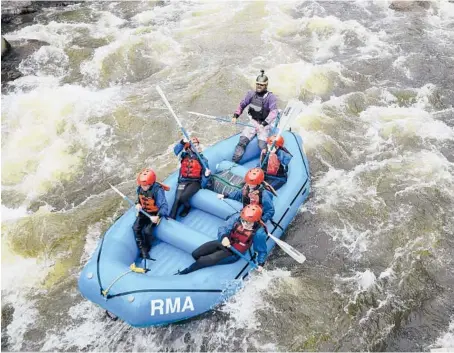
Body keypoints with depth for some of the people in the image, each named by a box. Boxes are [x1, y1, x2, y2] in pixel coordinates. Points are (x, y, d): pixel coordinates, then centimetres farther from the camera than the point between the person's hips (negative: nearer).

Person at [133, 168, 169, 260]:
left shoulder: (157, 190, -28)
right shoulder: (140, 188, -8)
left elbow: (164, 205, -32)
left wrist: (158, 216, -47)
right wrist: (138, 204, -10)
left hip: (154, 213, -6)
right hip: (143, 212, 6)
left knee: (146, 231, -22)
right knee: (136, 228, -14)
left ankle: (147, 248, 8)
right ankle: (143, 251, -6)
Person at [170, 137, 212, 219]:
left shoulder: (203, 159, 6)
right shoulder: (185, 155, 9)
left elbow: (204, 174, 0)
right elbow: (176, 150, -11)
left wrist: (207, 175, -25)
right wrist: (183, 142, -29)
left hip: (195, 182, -1)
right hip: (183, 181, 2)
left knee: (183, 197, -25)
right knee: (177, 199, -21)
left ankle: (187, 207, 8)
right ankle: (171, 218, -14)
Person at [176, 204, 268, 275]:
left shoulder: (259, 233, -25)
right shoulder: (236, 219, -20)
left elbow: (262, 251, -11)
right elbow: (223, 228, -19)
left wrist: (260, 264, -21)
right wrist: (224, 237, -40)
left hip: (232, 253, -4)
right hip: (223, 243, 4)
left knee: (202, 261, -14)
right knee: (195, 254, 3)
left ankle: (183, 273, 11)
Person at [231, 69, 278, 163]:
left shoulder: (270, 97, -13)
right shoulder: (251, 94, 2)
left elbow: (274, 112, -26)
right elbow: (242, 105, 14)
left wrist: (264, 124, -37)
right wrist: (235, 116, 2)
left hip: (265, 125, -4)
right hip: (252, 122, 4)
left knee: (262, 146, -20)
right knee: (242, 141, -15)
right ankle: (233, 162, -15)